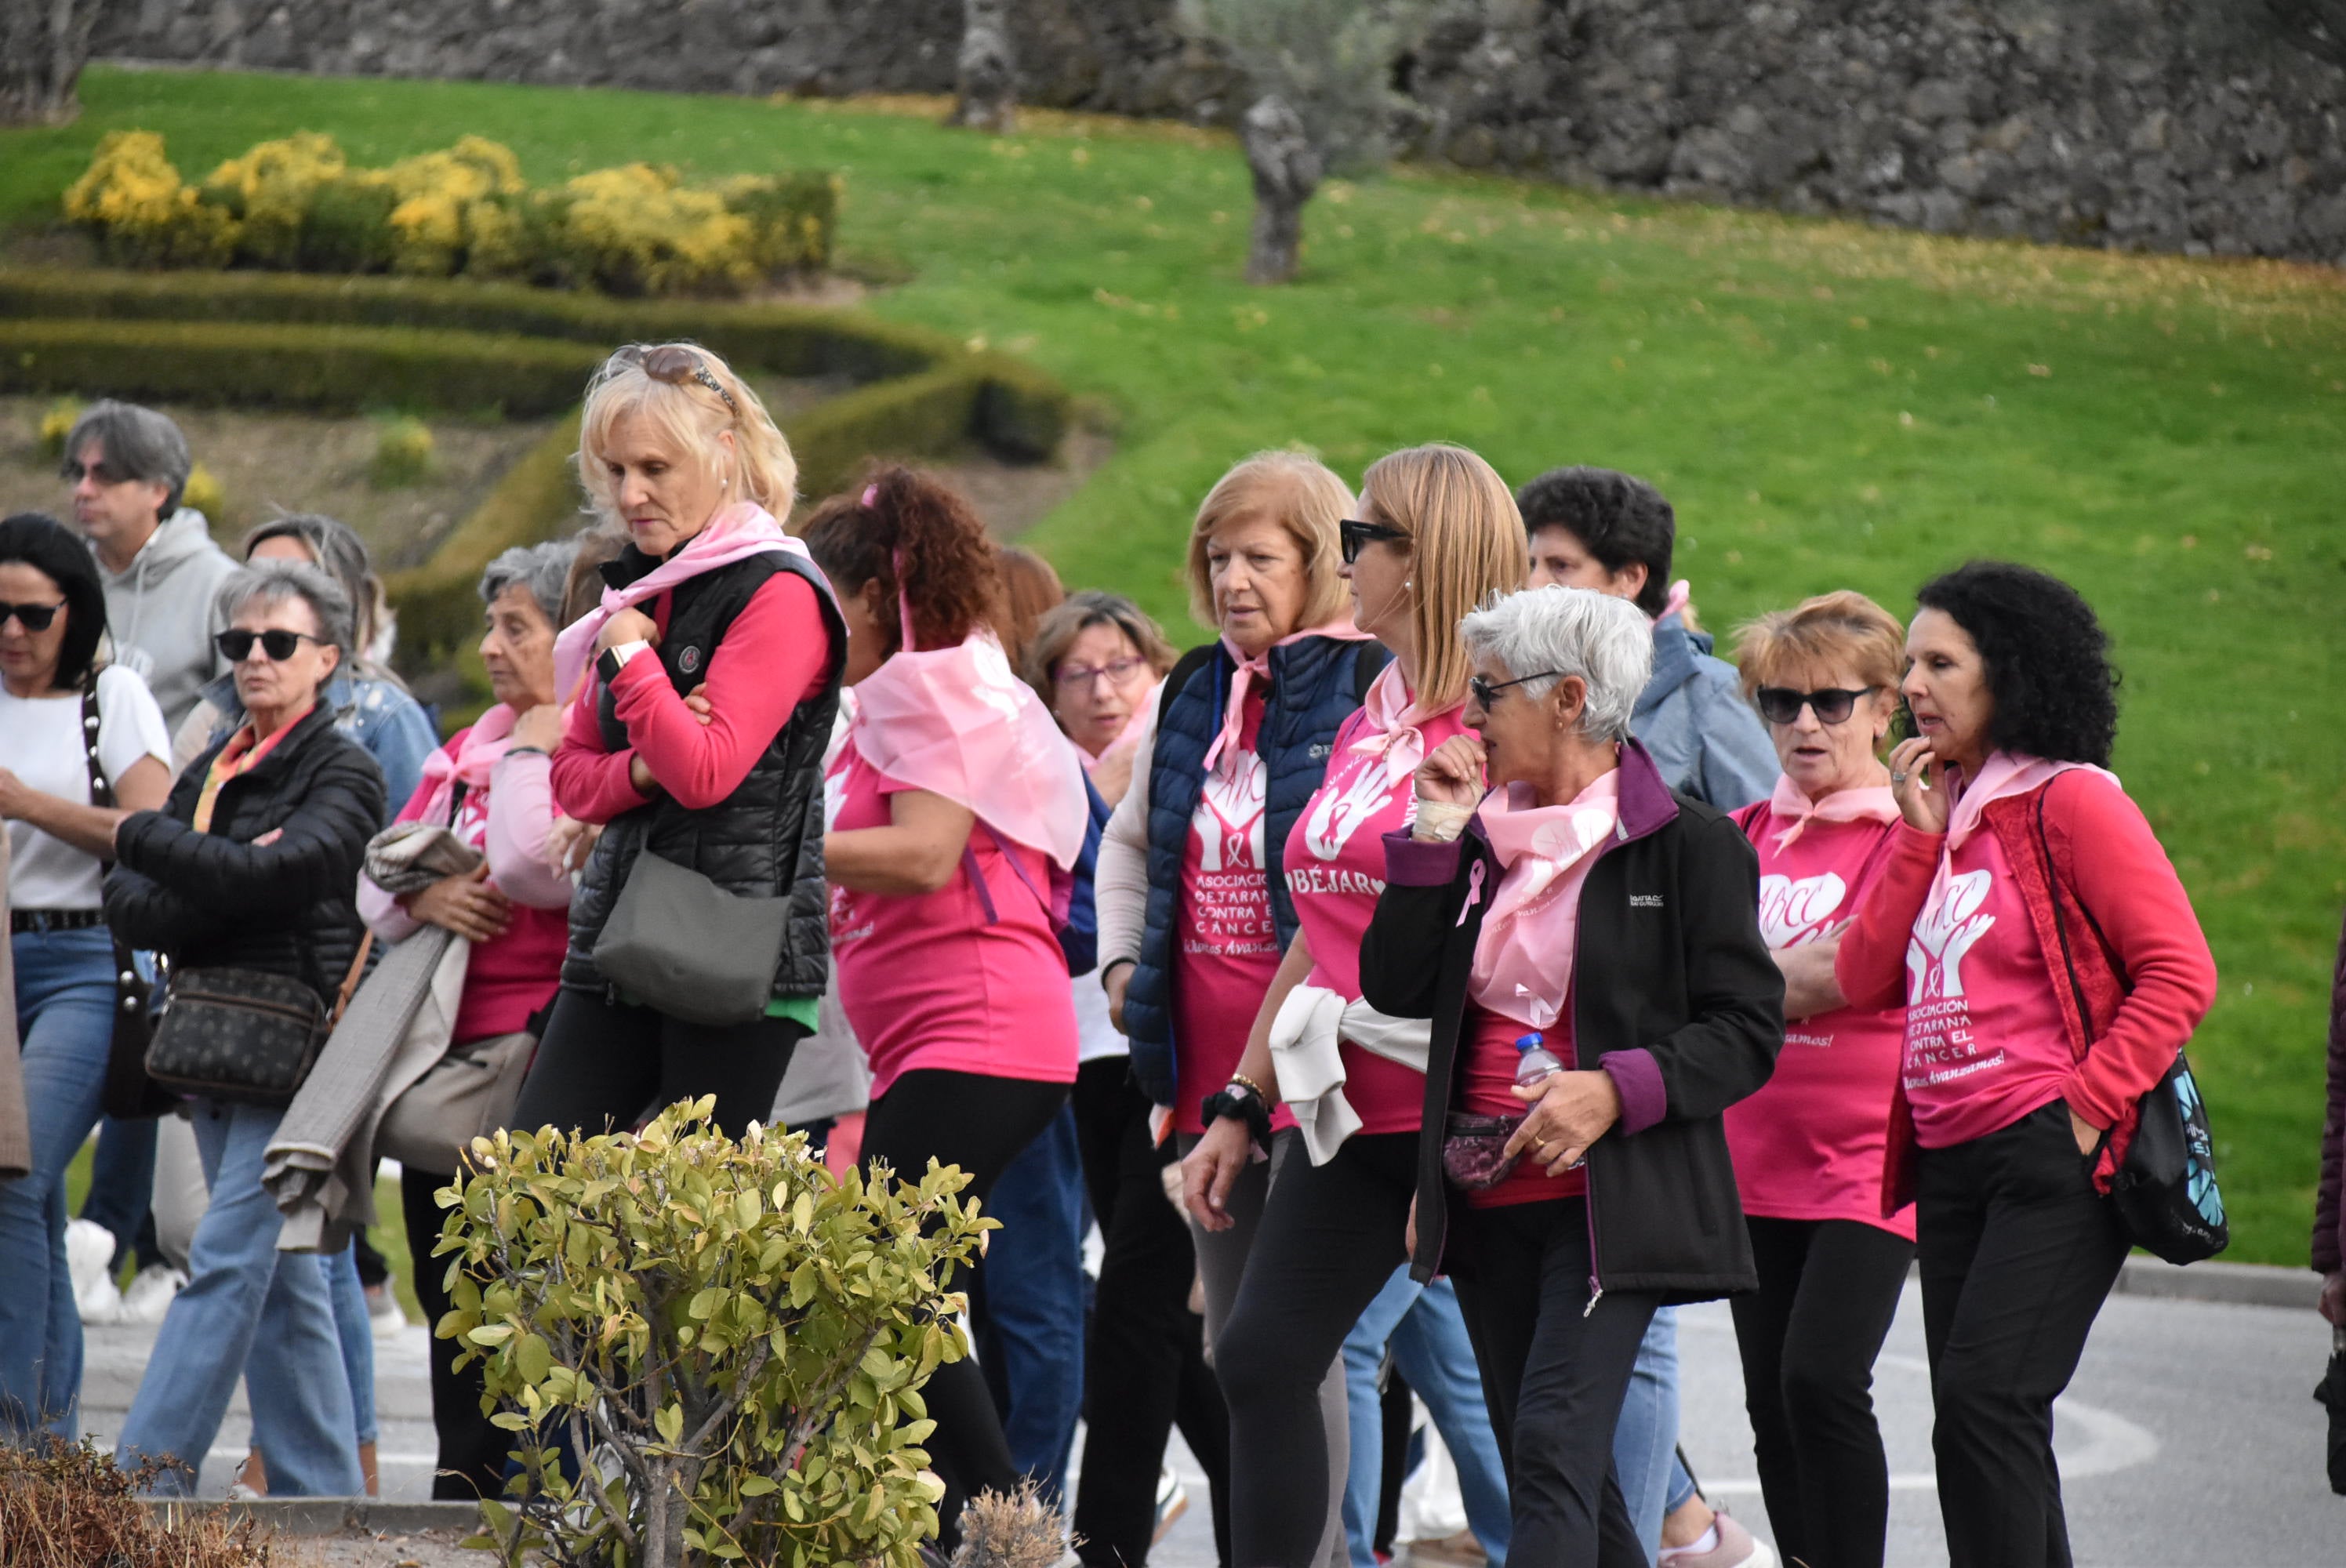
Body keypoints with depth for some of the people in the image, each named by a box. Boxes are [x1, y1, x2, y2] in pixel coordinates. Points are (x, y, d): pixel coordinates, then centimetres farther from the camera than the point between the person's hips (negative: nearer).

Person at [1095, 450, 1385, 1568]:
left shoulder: (1371, 691, -8)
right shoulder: (1192, 697, 14)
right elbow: (1130, 841, 29)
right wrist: (1121, 961, 16)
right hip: (1207, 1066, 7)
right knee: (1233, 1341, 12)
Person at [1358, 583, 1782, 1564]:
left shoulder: (1687, 843, -6)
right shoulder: (1483, 836, 12)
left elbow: (1748, 1032, -8)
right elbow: (1394, 987, 6)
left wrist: (1617, 1090, -21)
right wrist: (1433, 834, -1)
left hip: (1610, 1202, -7)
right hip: (1488, 1201, 7)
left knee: (1555, 1447, -18)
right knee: (1552, 1474, 11)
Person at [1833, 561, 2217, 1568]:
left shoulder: (2070, 802, -7)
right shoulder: (1938, 813, 16)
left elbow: (2180, 972, -12)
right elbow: (1865, 980, 7)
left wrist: (2088, 1106, -16)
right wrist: (1919, 833, 0)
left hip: (2052, 1157, -8)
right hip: (1949, 1162, 8)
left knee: (1983, 1396, -19)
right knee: (1984, 1428, 8)